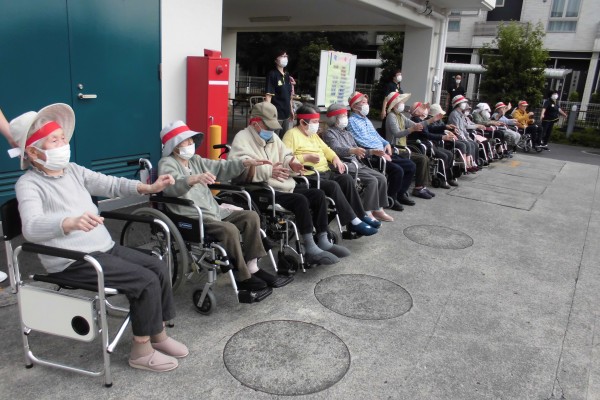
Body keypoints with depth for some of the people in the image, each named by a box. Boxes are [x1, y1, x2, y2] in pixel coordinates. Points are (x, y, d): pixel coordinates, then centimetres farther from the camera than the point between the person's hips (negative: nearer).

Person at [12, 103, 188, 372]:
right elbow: (32, 227, -30)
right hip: (72, 261, -8)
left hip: (105, 247, 8)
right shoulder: (29, 184, -13)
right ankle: (141, 351, 0)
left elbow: (110, 184, 7)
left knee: (158, 267, -1)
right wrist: (72, 222, -51)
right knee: (146, 281, -17)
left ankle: (158, 334, 14)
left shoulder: (73, 170, 11)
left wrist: (148, 188, -11)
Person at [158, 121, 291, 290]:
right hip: (190, 218, -9)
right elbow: (171, 186, -29)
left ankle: (252, 267, -3)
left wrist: (245, 163, 4)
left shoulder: (195, 160, 18)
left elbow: (221, 168, 17)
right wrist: (194, 179, -50)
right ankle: (243, 277, -15)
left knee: (251, 216, -3)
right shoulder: (166, 163, -7)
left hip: (213, 211, 9)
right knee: (229, 229, -31)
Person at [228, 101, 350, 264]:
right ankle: (311, 250, -24)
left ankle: (323, 241, 2)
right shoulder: (242, 138, -7)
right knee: (300, 200, -29)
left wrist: (292, 164, 0)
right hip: (262, 191, -9)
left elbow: (285, 155, 25)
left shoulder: (272, 137, 21)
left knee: (318, 194, -2)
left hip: (284, 187, 10)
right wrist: (269, 171, -33)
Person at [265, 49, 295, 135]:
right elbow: (268, 95, -15)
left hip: (287, 114, 7)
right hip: (276, 114, -7)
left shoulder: (287, 76, 12)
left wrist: (291, 110, 17)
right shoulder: (272, 74, -9)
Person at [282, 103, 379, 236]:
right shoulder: (291, 134, -6)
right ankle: (353, 222, -23)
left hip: (325, 172, 8)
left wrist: (335, 158, 7)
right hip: (309, 177, -8)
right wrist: (306, 157, -20)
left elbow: (325, 149, 27)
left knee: (347, 178, -15)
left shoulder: (313, 134, 22)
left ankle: (360, 215, -11)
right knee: (333, 186, -29)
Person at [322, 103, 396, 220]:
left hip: (357, 164, 8)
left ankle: (378, 209, 0)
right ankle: (367, 213, -17)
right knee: (372, 180, -22)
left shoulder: (347, 133, 23)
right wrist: (353, 150, -40)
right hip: (345, 166, -8)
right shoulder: (329, 133, -4)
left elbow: (357, 150, 25)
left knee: (381, 177, -5)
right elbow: (337, 149, -22)